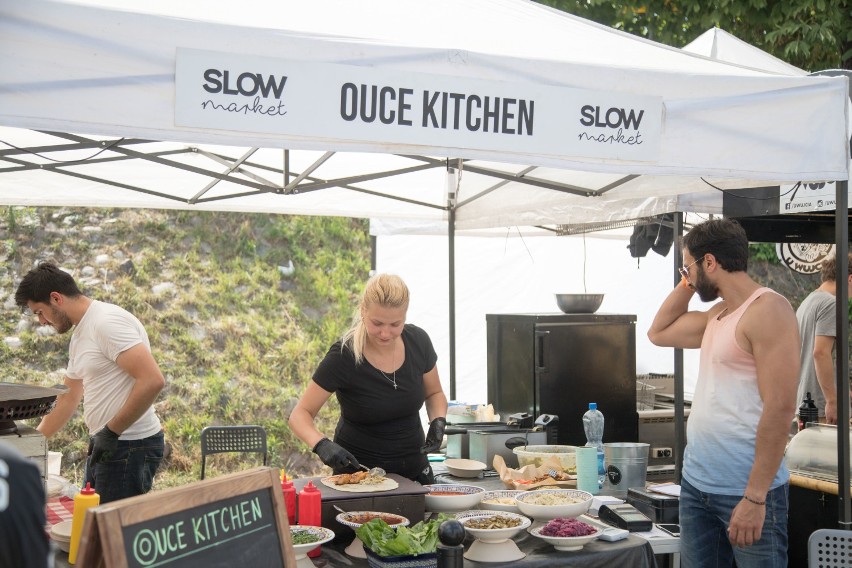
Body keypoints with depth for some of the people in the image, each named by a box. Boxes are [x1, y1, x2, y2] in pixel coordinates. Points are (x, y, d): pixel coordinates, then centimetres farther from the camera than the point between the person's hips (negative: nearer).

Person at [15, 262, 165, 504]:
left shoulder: (107, 322, -16)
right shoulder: (80, 335, 16)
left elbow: (152, 380, -25)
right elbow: (67, 400, 26)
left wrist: (111, 431, -20)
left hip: (131, 446, -10)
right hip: (103, 446, 10)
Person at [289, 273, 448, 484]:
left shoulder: (418, 342, -9)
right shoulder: (344, 356, -21)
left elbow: (434, 393, 9)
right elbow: (300, 414, -16)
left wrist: (438, 421, -12)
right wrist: (322, 445, -35)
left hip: (414, 467, 4)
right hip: (357, 470, -4)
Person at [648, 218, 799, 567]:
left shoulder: (767, 310, -13)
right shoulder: (717, 314, 14)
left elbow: (780, 408, -19)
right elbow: (658, 333, 28)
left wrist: (755, 498, -22)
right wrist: (687, 284, 14)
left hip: (746, 491, -8)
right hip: (696, 483, 8)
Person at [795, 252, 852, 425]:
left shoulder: (807, 302, 17)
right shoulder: (831, 303, -11)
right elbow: (821, 352, -20)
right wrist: (832, 400, -19)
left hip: (803, 401, 9)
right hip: (820, 404, -9)